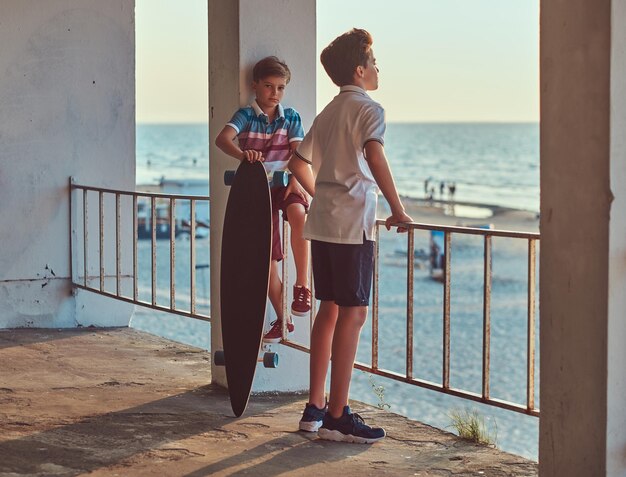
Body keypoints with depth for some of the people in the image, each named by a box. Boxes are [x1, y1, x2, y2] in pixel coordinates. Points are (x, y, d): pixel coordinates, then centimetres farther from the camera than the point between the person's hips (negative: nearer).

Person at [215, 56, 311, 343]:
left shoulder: (290, 117, 4)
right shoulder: (246, 115, -3)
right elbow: (222, 138, -21)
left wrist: (296, 180, -26)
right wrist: (242, 154, -42)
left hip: (285, 185, 0)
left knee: (297, 212, -37)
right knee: (267, 262, 1)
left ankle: (302, 284, -29)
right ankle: (282, 320, 18)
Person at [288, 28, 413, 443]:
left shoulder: (329, 112, 18)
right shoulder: (369, 109, -7)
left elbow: (299, 162, 24)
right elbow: (374, 155, -26)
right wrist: (398, 210, -21)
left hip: (323, 222, 9)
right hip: (352, 224, -9)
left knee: (329, 310, 13)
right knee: (353, 314, -7)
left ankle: (315, 407, 17)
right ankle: (338, 416, -7)